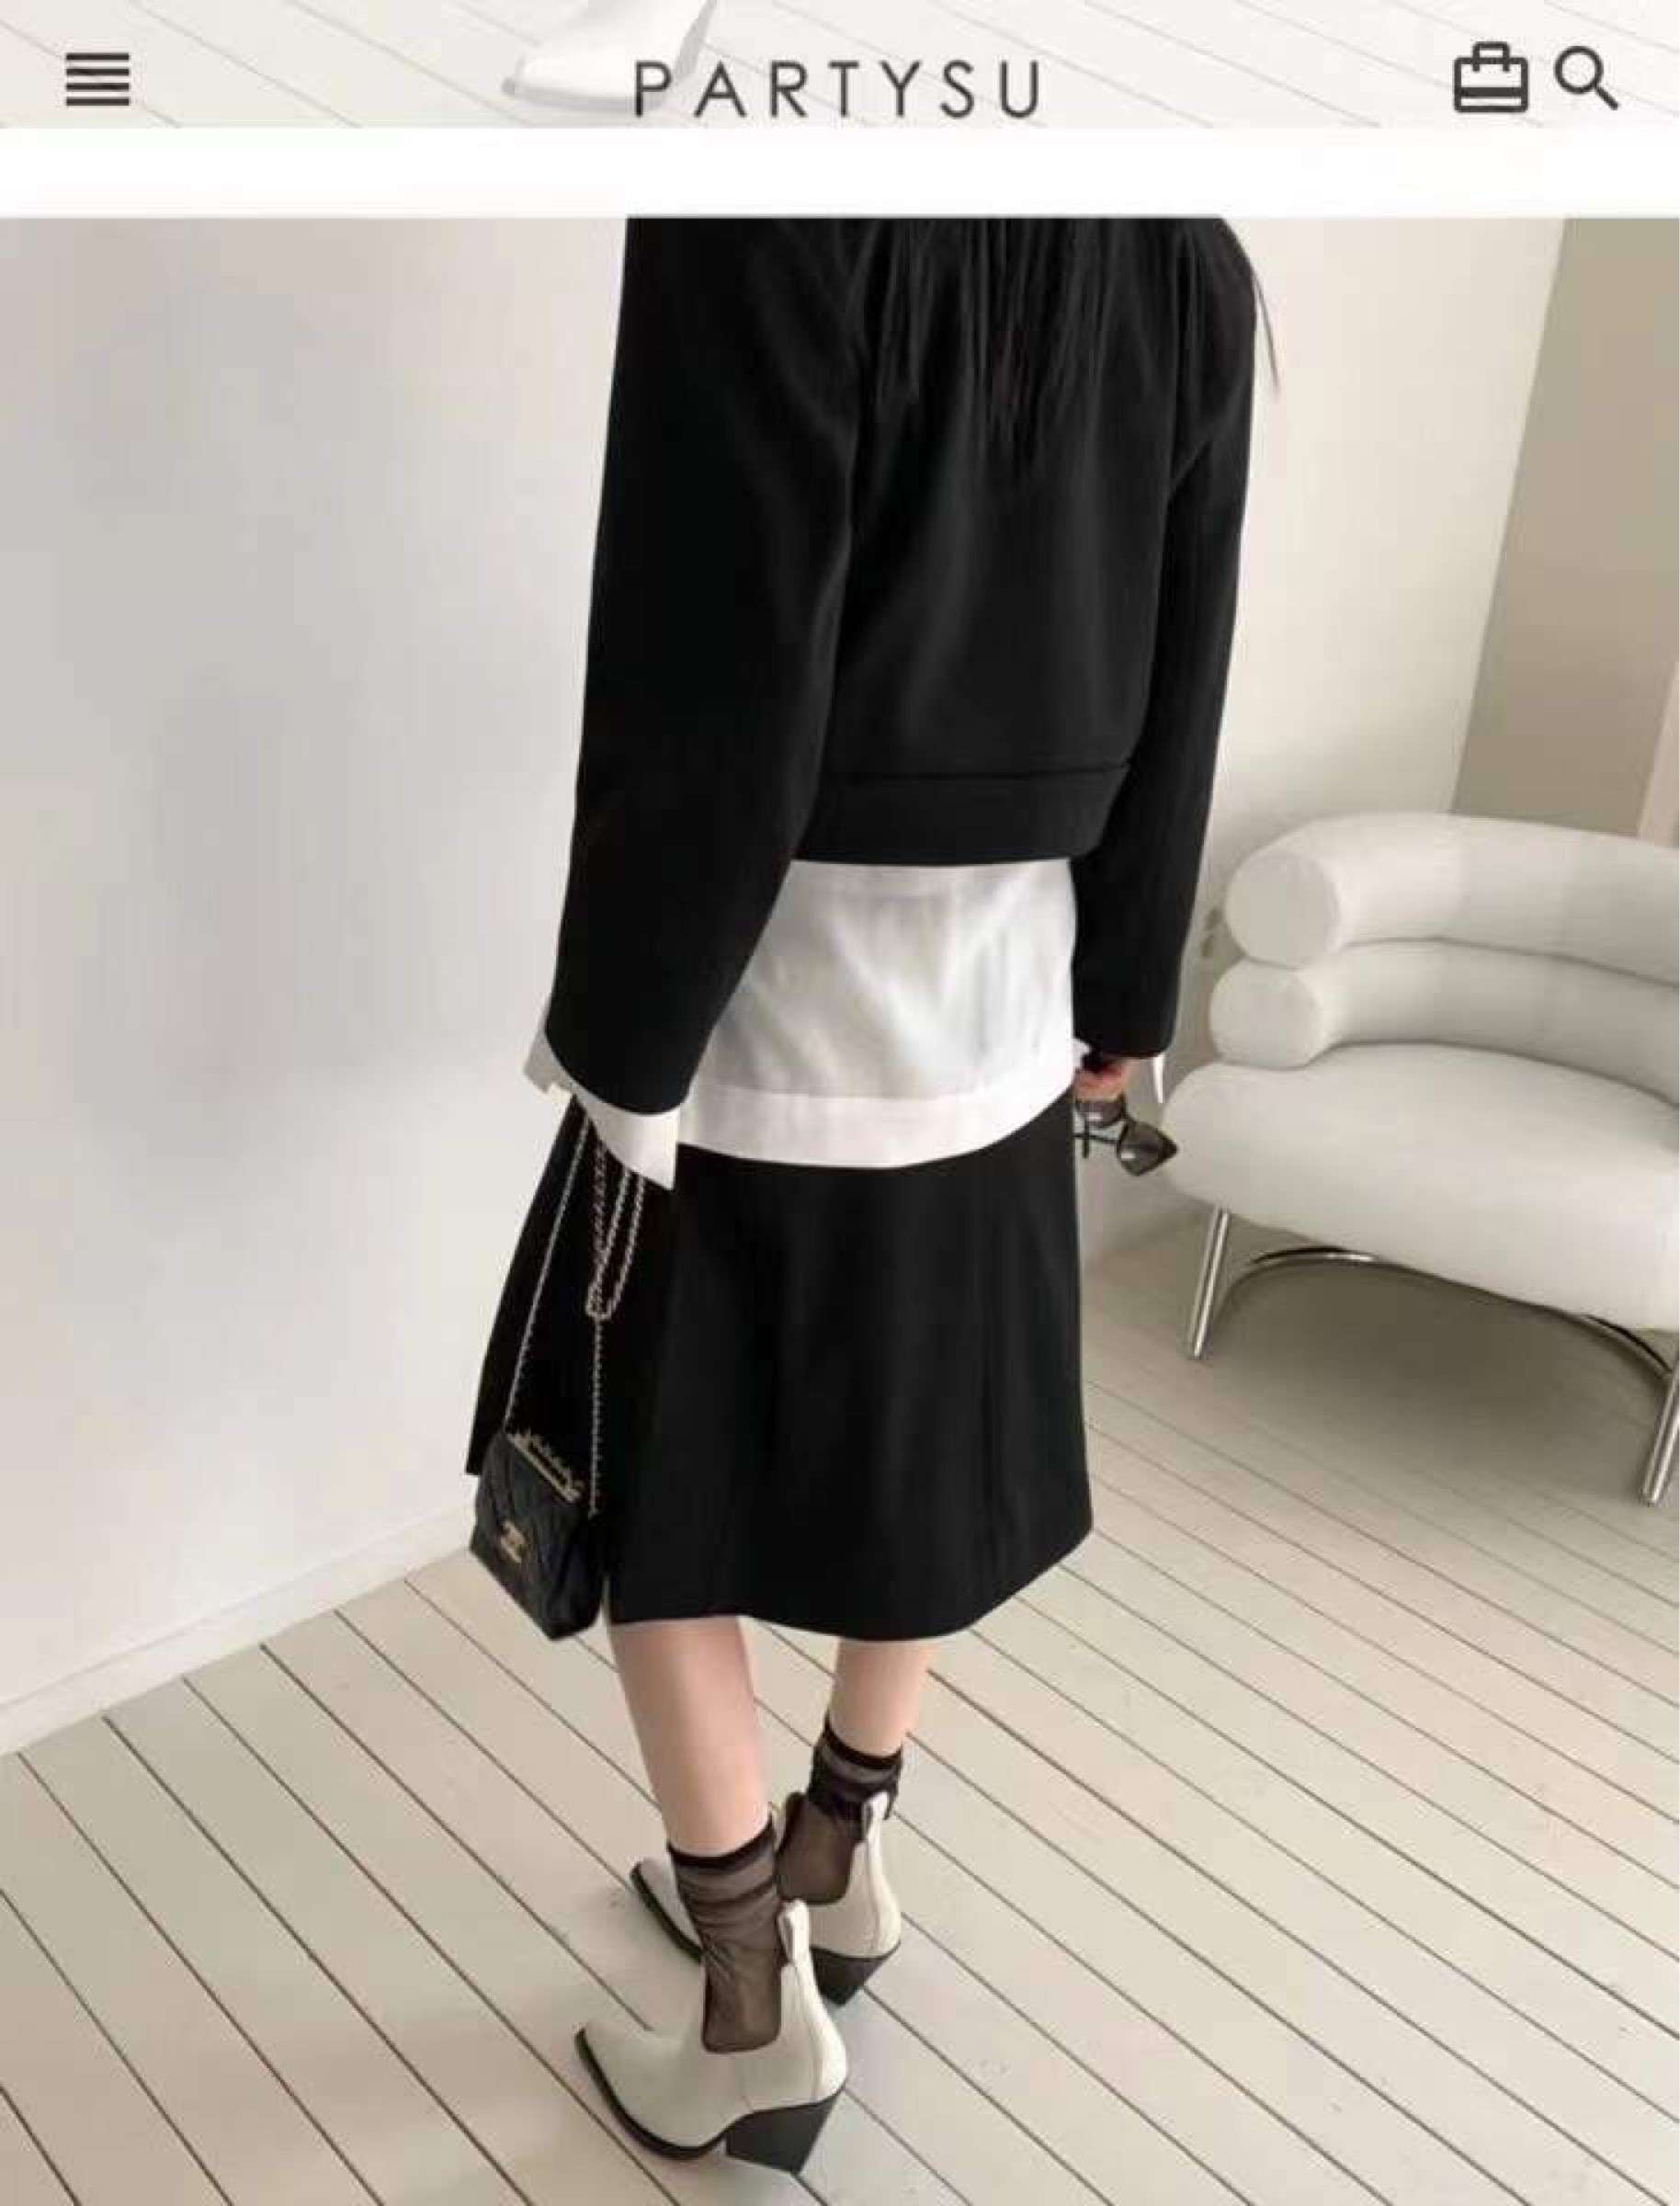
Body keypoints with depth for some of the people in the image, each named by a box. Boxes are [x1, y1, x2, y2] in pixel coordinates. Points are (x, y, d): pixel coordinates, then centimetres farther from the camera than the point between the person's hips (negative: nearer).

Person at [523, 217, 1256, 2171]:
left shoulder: (766, 221, -19)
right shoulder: (1196, 266, 2)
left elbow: (710, 703, -21)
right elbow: (1175, 704, 7)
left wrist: (618, 1053, -11)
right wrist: (1121, 1001, 17)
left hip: (760, 1029, -6)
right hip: (998, 1022, 7)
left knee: (654, 1526, 12)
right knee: (911, 1482, 21)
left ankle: (754, 2019, 25)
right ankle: (834, 1866, 43)